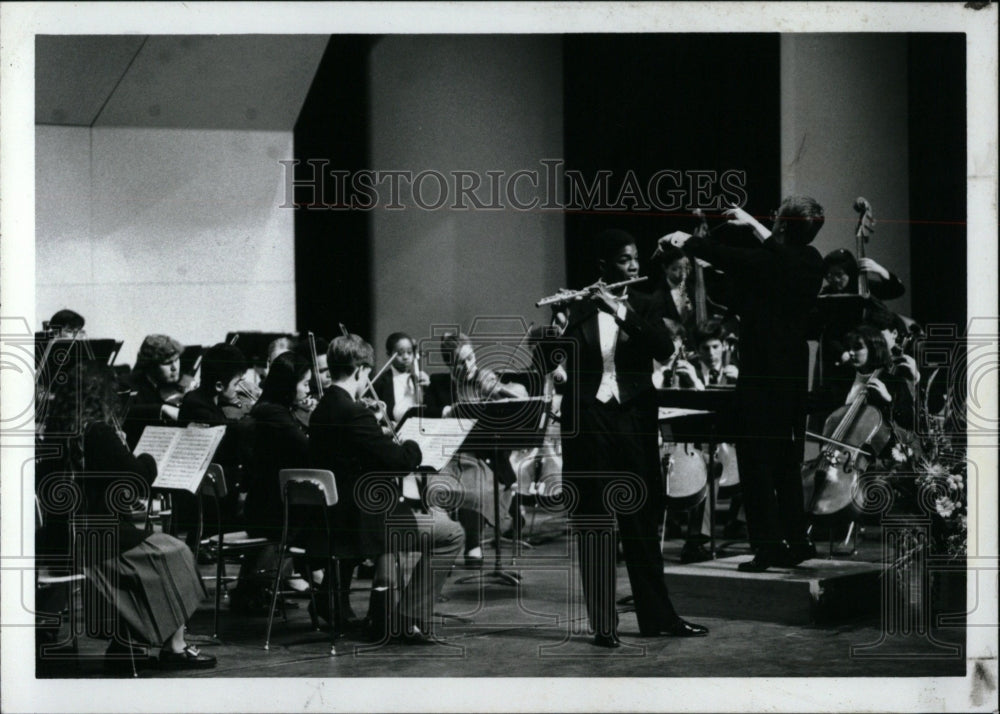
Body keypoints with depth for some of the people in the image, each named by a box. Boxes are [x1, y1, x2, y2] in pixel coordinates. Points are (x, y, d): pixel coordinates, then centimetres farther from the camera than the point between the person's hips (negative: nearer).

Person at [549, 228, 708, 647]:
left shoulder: (643, 307, 8)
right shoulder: (576, 308, 2)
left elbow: (664, 349, -10)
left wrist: (621, 313, -21)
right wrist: (558, 329, -26)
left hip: (633, 419, 2)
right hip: (587, 419, -2)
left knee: (642, 519, 6)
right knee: (593, 522, 0)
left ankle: (657, 615, 14)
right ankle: (603, 623, 3)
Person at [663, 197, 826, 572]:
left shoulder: (761, 263, -17)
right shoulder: (811, 262, 2)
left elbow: (718, 253, -3)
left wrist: (683, 239, 15)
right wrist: (753, 225, 35)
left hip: (761, 375, -7)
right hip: (795, 375, 7)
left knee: (756, 460, -2)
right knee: (787, 462, 15)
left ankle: (767, 546, -4)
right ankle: (796, 542, 18)